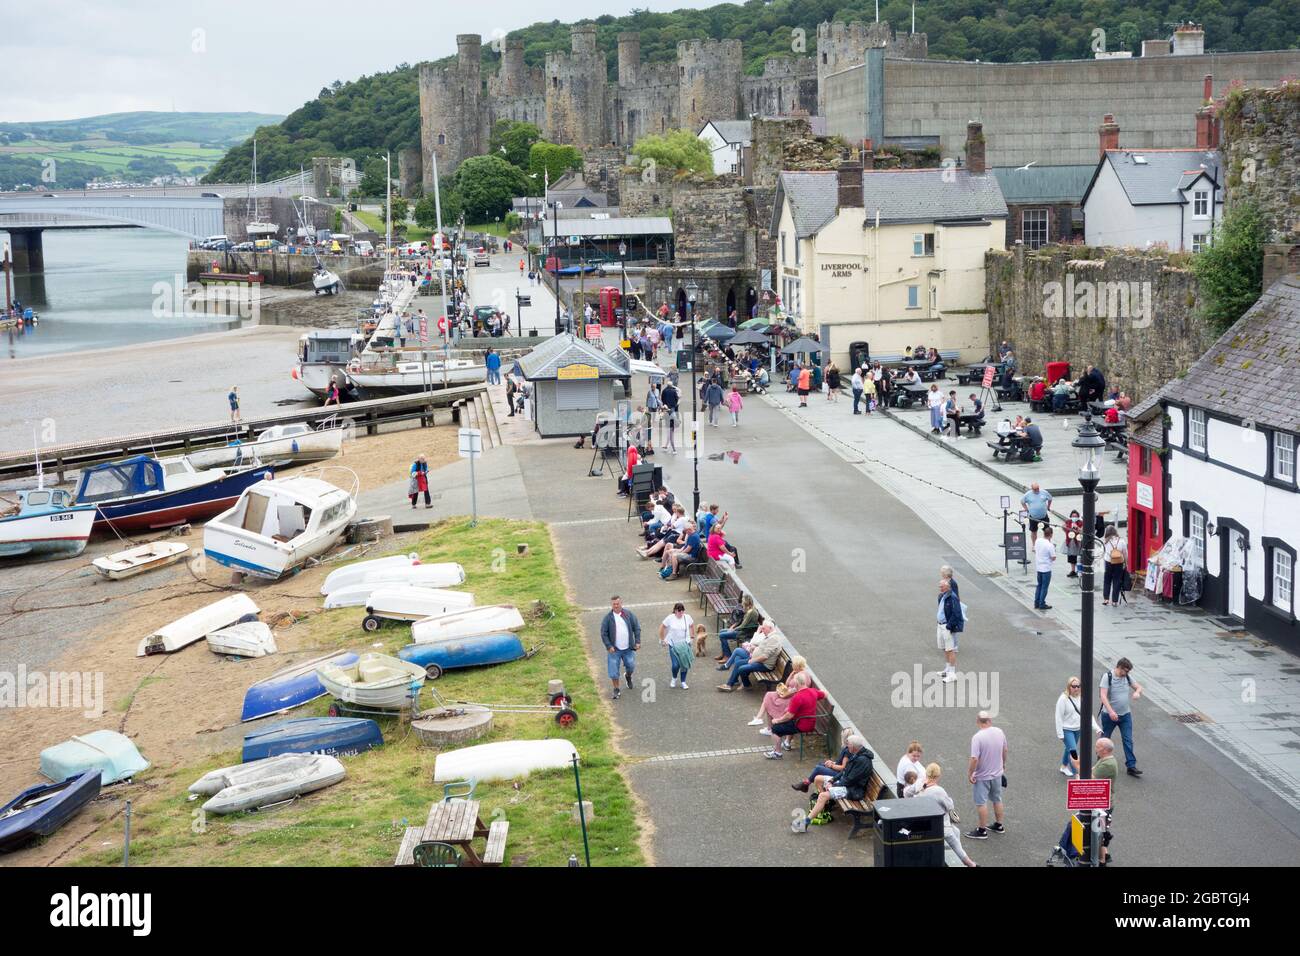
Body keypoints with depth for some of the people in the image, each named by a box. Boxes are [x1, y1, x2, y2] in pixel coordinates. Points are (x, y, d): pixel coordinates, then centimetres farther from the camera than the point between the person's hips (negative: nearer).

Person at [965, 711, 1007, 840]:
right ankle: (999, 825, 34)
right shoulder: (999, 732, -6)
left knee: (981, 803, 5)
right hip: (997, 773, 6)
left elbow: (975, 759, -27)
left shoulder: (977, 737, -25)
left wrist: (970, 773, -13)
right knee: (997, 800, 21)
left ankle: (982, 830, 12)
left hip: (982, 776, -6)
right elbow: (1004, 750, 8)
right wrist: (1003, 764, 25)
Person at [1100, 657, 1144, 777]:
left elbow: (1139, 687, 9)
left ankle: (1131, 766, 0)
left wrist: (1137, 692, -18)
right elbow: (1103, 696, -24)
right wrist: (1111, 711, -36)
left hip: (1125, 714, 4)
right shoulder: (1107, 676, -17)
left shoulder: (1127, 677, 0)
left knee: (1128, 740, -1)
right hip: (1109, 715, -4)